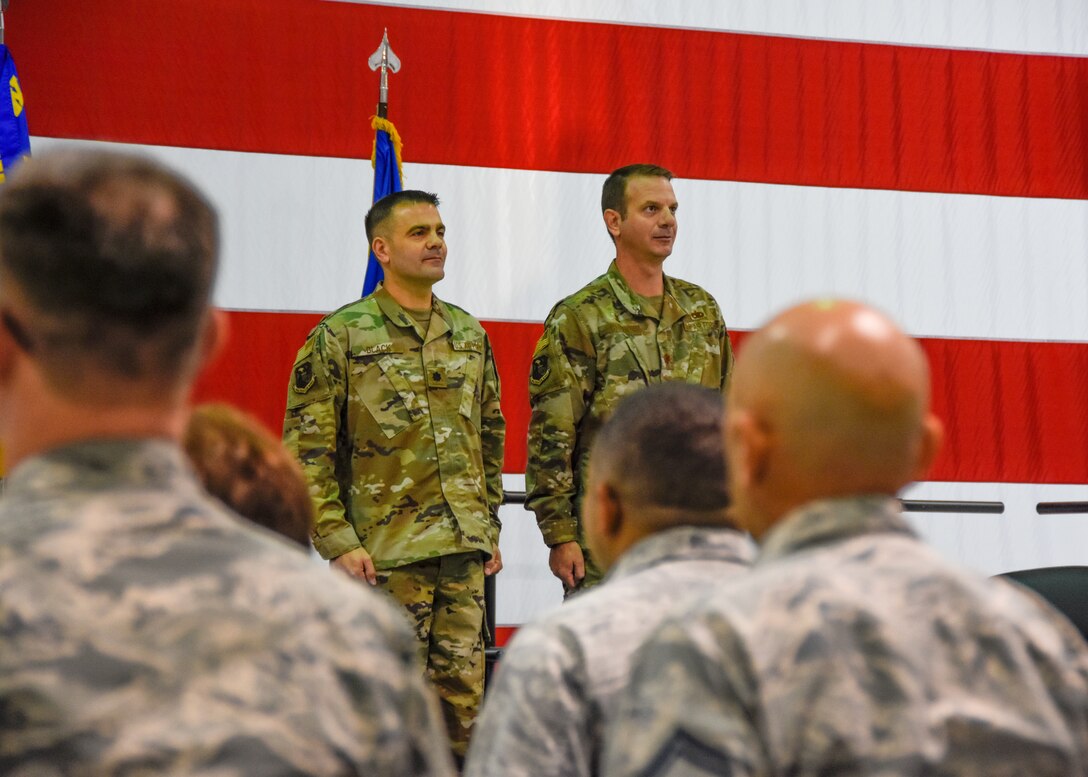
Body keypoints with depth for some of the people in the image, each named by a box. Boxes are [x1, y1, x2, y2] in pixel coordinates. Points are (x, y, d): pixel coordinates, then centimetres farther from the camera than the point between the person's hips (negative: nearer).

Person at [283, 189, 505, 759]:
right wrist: (338, 541, -12)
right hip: (386, 551, -5)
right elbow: (306, 450, -7)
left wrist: (490, 527, 16)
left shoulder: (470, 334, 12)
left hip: (464, 548, 5)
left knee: (463, 692, 7)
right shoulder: (340, 336, -5)